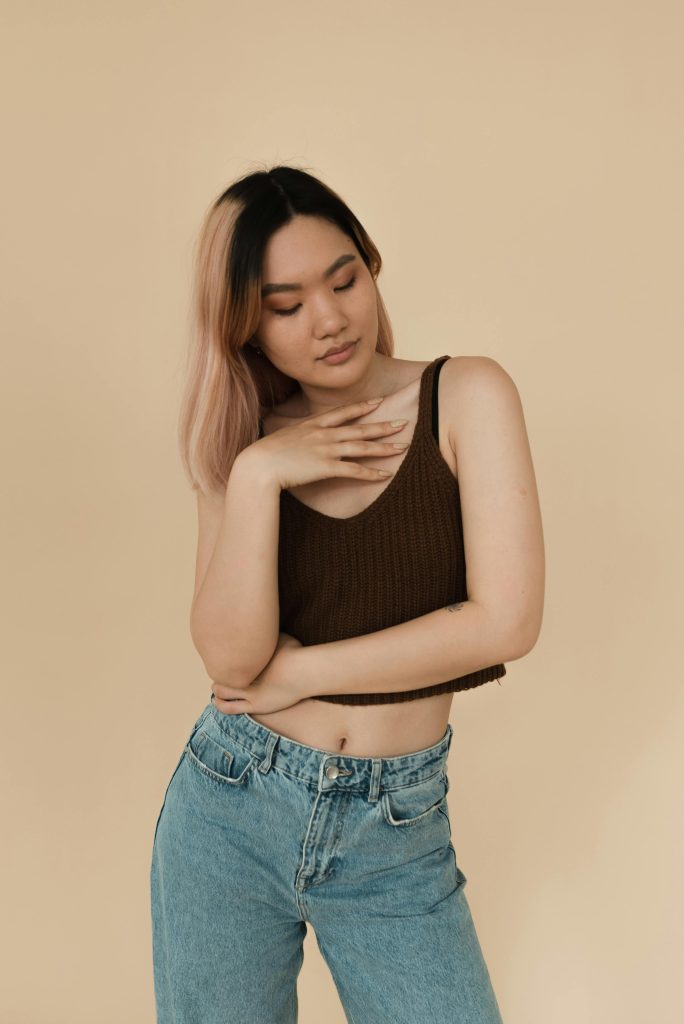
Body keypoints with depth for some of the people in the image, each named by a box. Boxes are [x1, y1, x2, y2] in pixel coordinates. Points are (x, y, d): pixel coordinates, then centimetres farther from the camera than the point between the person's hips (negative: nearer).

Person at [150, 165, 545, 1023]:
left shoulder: (467, 396, -7)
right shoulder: (240, 446, 1)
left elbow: (506, 620, -15)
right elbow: (229, 657, -11)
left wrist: (296, 672, -9)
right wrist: (257, 477, -19)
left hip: (397, 831, -2)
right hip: (228, 808, 2)